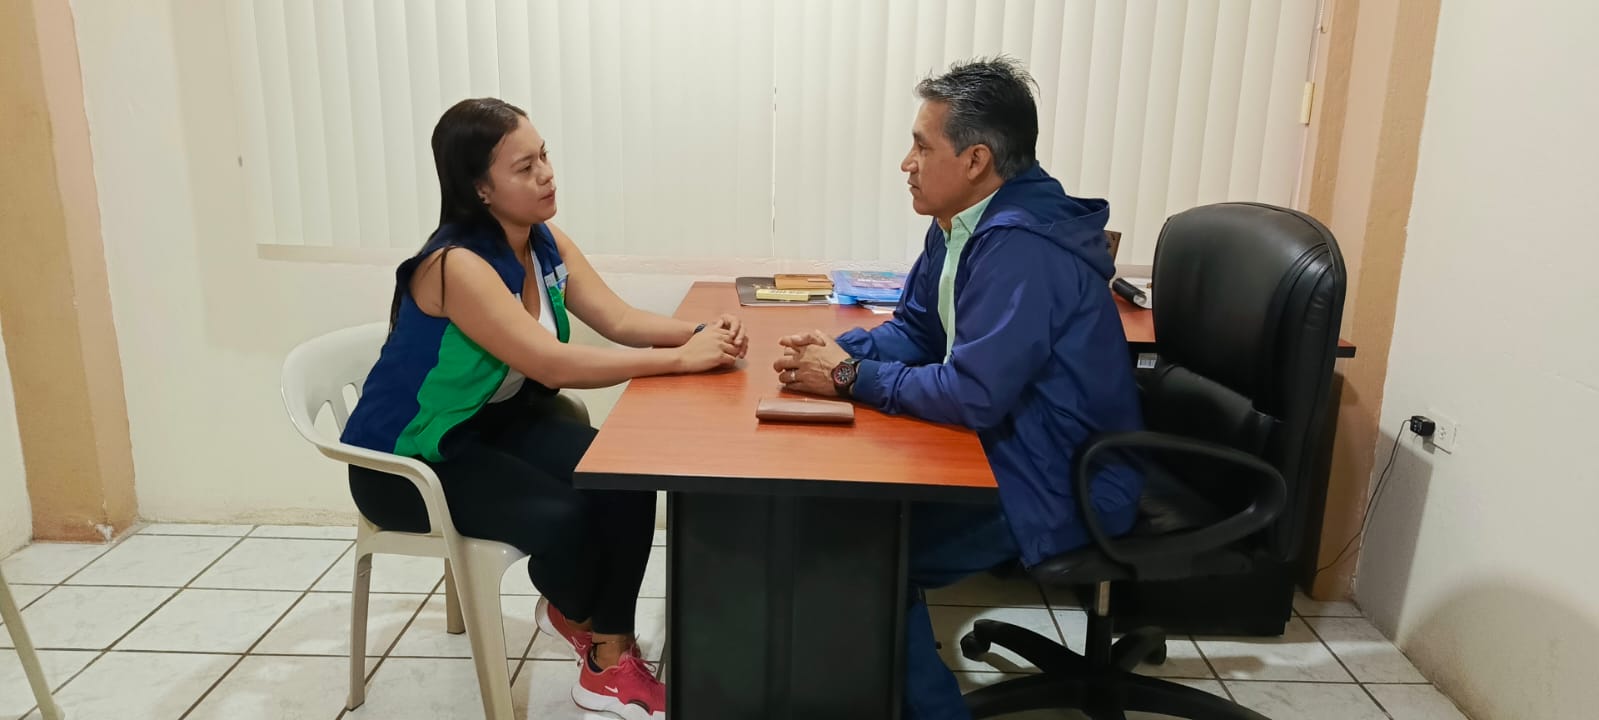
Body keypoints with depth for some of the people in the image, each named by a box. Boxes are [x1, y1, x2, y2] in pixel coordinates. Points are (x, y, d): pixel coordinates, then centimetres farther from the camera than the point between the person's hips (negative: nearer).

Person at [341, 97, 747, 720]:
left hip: (496, 424, 8)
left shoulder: (546, 244, -1)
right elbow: (554, 365, -34)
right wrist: (682, 359, -34)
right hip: (410, 460, -7)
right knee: (563, 516, -27)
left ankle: (608, 659, -2)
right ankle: (573, 616, 10)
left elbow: (620, 321, -7)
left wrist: (699, 333, -26)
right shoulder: (457, 266, -27)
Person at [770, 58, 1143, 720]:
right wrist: (838, 349, -7)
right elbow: (913, 330, 13)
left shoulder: (1021, 248, -27)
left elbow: (973, 394, -31)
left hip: (1061, 488, -9)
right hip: (1009, 449, 10)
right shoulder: (964, 225, 5)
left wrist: (850, 379, -19)